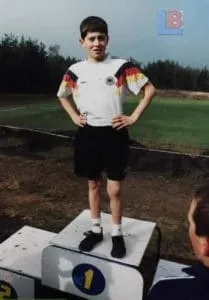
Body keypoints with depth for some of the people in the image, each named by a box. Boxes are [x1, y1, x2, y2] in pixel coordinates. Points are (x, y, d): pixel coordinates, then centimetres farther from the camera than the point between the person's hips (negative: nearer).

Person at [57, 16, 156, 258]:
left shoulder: (121, 66, -6)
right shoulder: (75, 70, 3)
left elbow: (150, 90, -2)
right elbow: (63, 96, 20)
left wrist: (134, 117, -7)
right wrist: (74, 116, 6)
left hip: (114, 135, -3)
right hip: (88, 135, 3)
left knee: (114, 189, 3)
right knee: (93, 184, 15)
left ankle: (117, 235, 25)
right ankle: (95, 230, 33)